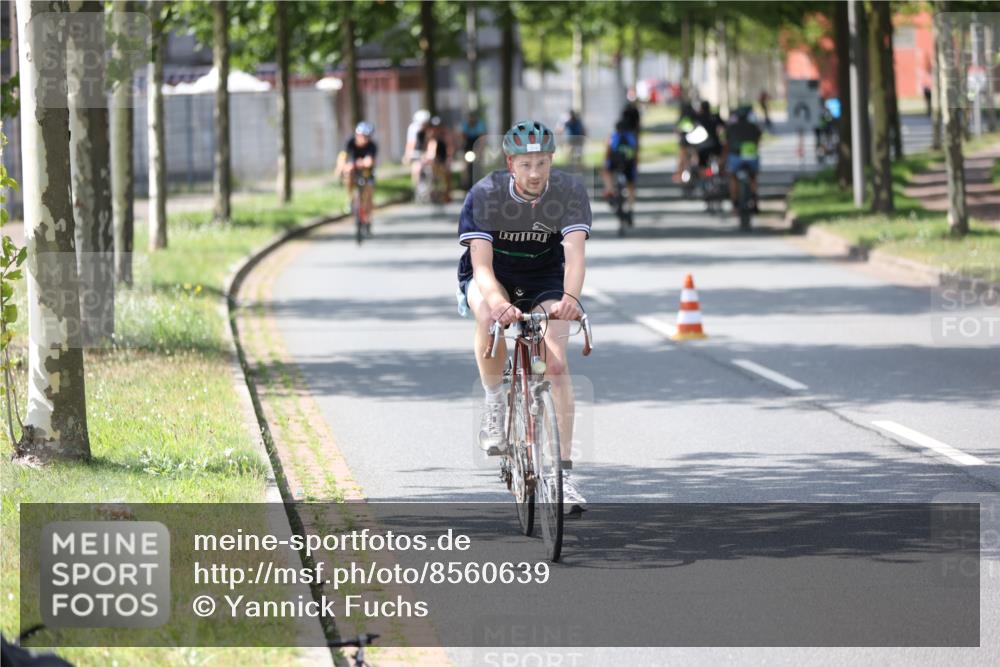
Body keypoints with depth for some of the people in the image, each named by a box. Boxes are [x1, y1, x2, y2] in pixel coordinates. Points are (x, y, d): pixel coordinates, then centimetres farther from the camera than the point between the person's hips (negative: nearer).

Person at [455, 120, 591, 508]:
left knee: (556, 364, -16)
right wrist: (496, 300, -55)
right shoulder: (485, 194, -26)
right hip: (493, 274, -1)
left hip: (545, 277, 1)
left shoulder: (569, 192, -23)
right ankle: (494, 400, -9)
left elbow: (574, 252, -34)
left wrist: (569, 298, -54)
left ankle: (563, 475, -13)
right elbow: (481, 262, -33)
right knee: (490, 317, -36)